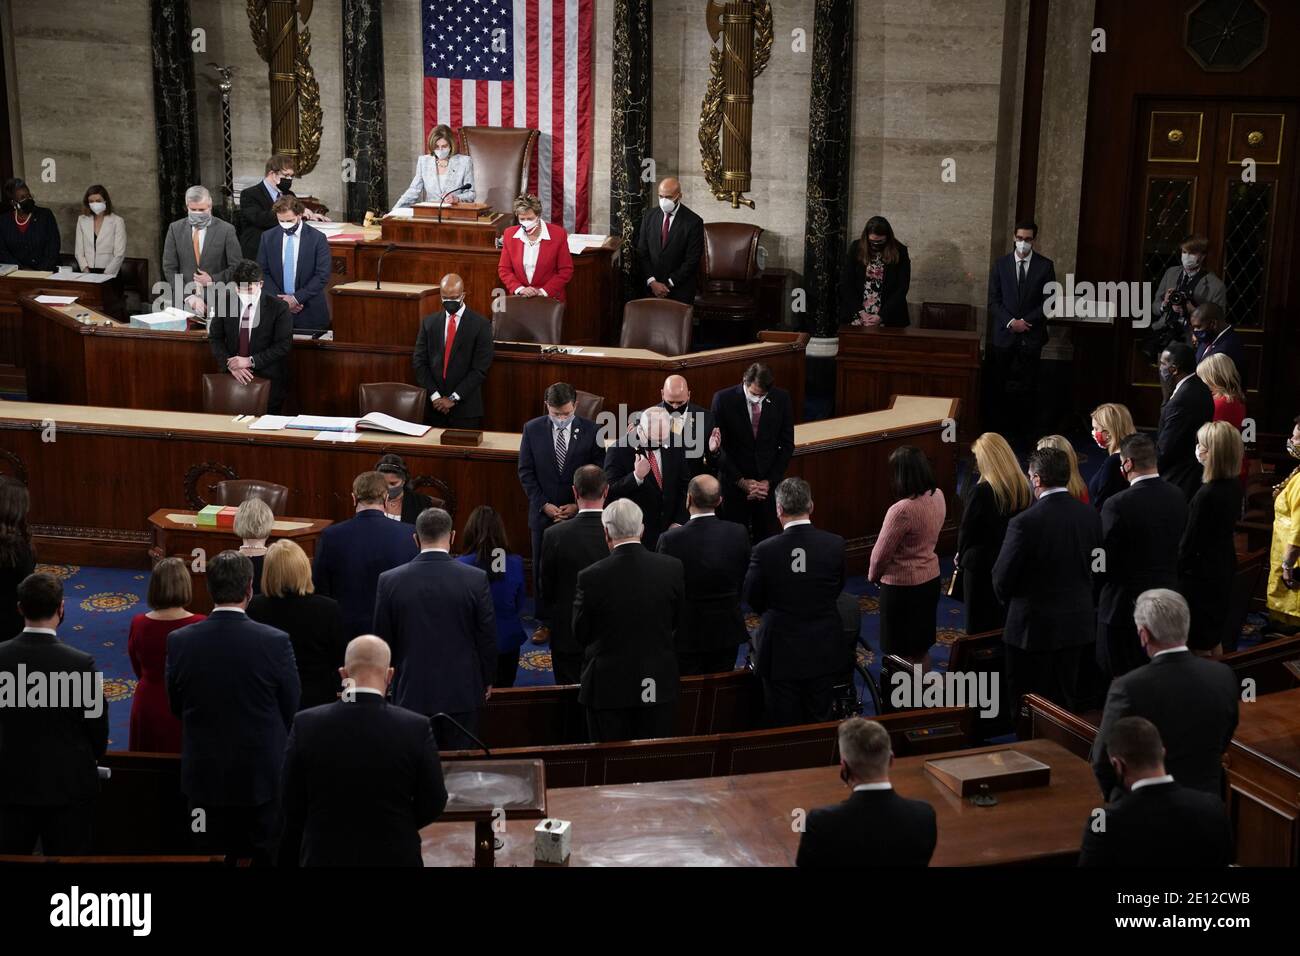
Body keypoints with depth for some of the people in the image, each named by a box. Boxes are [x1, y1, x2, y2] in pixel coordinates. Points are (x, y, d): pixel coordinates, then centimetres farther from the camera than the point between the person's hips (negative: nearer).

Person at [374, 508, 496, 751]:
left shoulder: (389, 581, -7)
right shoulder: (477, 579, -9)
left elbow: (383, 640, 2)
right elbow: (487, 637, -2)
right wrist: (487, 681, 13)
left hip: (412, 694, 1)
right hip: (463, 693, 0)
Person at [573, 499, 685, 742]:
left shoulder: (591, 577, -17)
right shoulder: (673, 568, -9)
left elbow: (580, 635, -4)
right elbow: (678, 622, 5)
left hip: (609, 687, -3)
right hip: (659, 685, 3)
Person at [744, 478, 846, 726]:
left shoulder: (765, 551, -17)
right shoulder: (836, 545, -12)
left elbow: (753, 599, -3)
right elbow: (837, 589, 3)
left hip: (781, 653, -2)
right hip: (824, 654, 2)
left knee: (783, 727, 11)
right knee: (818, 725, 17)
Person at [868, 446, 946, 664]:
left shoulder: (902, 510, -29)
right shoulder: (938, 497, -5)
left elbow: (881, 553, -18)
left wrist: (873, 575, 1)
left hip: (902, 585, -7)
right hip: (930, 578, 8)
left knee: (902, 654, 8)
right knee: (921, 648, 21)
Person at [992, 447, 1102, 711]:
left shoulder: (1024, 523, -21)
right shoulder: (1091, 516, -4)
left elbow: (1002, 578, -13)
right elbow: (1093, 565, 7)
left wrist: (1008, 600, 8)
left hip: (1033, 627, -5)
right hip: (1077, 625, 5)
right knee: (1063, 701, 17)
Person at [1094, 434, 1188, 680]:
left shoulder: (1118, 505, -21)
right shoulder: (1177, 497, -1)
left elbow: (1103, 560, -14)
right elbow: (1179, 549, 8)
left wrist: (1094, 593, 3)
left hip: (1124, 604, -6)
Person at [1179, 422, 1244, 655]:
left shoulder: (1206, 494, -29)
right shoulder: (1234, 485, -5)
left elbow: (1189, 541, -18)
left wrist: (1176, 571, -7)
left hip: (1200, 574, -8)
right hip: (1224, 568, 8)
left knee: (1199, 644, 7)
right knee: (1216, 638, 22)